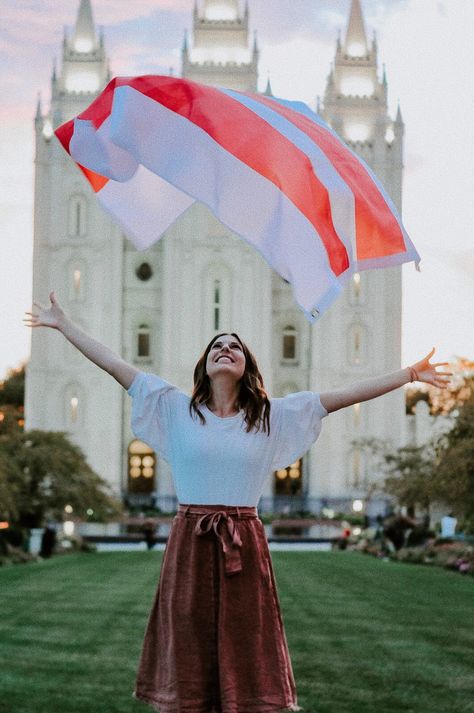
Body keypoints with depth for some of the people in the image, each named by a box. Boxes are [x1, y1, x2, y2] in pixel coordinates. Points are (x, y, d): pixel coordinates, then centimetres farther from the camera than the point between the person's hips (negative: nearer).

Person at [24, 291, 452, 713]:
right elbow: (117, 367, 7)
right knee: (188, 653, 4)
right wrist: (64, 325, 8)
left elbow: (344, 395, 4)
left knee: (245, 656, 2)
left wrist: (410, 374, 1)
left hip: (244, 545, 0)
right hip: (190, 542, 0)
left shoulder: (273, 416, 6)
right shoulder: (176, 409, 5)